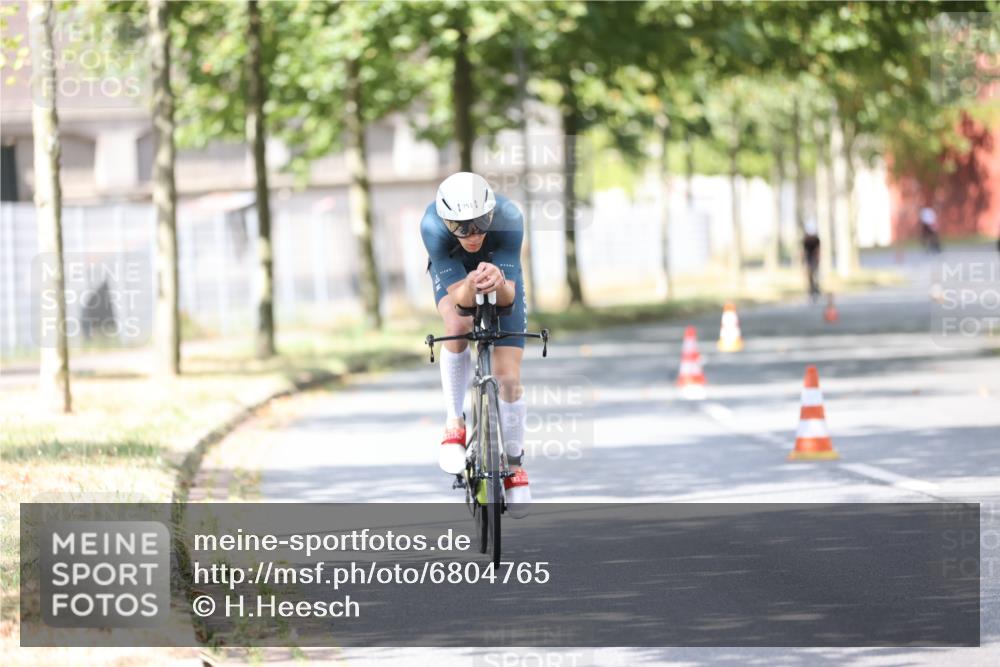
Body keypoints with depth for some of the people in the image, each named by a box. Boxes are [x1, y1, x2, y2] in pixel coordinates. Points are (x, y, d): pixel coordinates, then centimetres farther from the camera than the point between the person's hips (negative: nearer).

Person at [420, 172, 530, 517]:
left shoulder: (508, 219, -38)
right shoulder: (433, 226, -38)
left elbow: (508, 296, -37)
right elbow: (459, 297, -38)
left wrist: (498, 283, -60)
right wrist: (472, 285, -61)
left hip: (501, 272, 1)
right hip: (453, 272, -1)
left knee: (509, 378, -6)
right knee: (458, 325, -35)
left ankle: (514, 463, 18)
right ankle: (454, 423, -15)